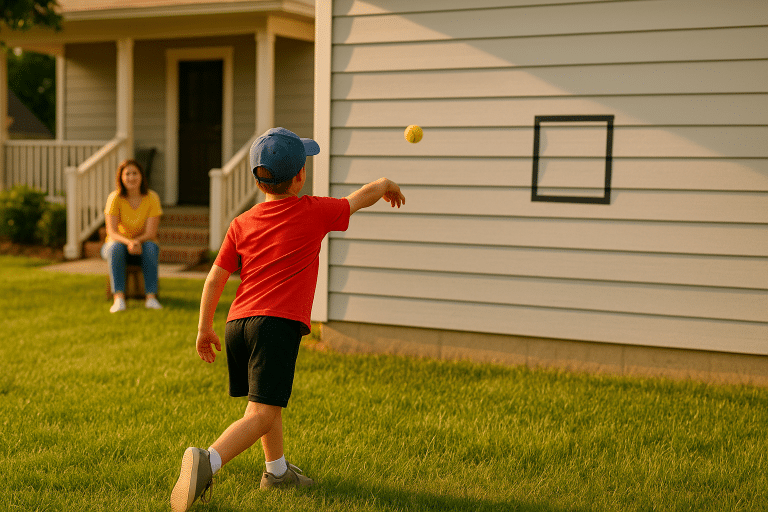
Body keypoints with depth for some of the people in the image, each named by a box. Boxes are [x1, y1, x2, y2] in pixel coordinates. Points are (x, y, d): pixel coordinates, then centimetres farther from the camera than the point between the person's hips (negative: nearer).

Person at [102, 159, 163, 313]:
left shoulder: (152, 198, -11)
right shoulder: (115, 198, -13)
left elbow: (151, 233, -16)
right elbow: (111, 232, -20)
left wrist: (137, 241, -36)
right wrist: (128, 242, -39)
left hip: (143, 245, 0)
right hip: (119, 244, 0)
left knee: (151, 247, -34)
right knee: (116, 247, -35)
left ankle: (151, 297, -39)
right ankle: (119, 298, -43)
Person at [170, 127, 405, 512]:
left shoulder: (241, 224, 12)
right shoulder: (313, 212, 2)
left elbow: (214, 280, 10)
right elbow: (361, 198, 19)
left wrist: (204, 328, 20)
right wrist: (386, 184, 40)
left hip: (237, 322, 7)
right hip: (278, 323, -6)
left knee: (269, 401, 25)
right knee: (261, 415, -12)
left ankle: (277, 470, 40)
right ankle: (207, 461, -32)